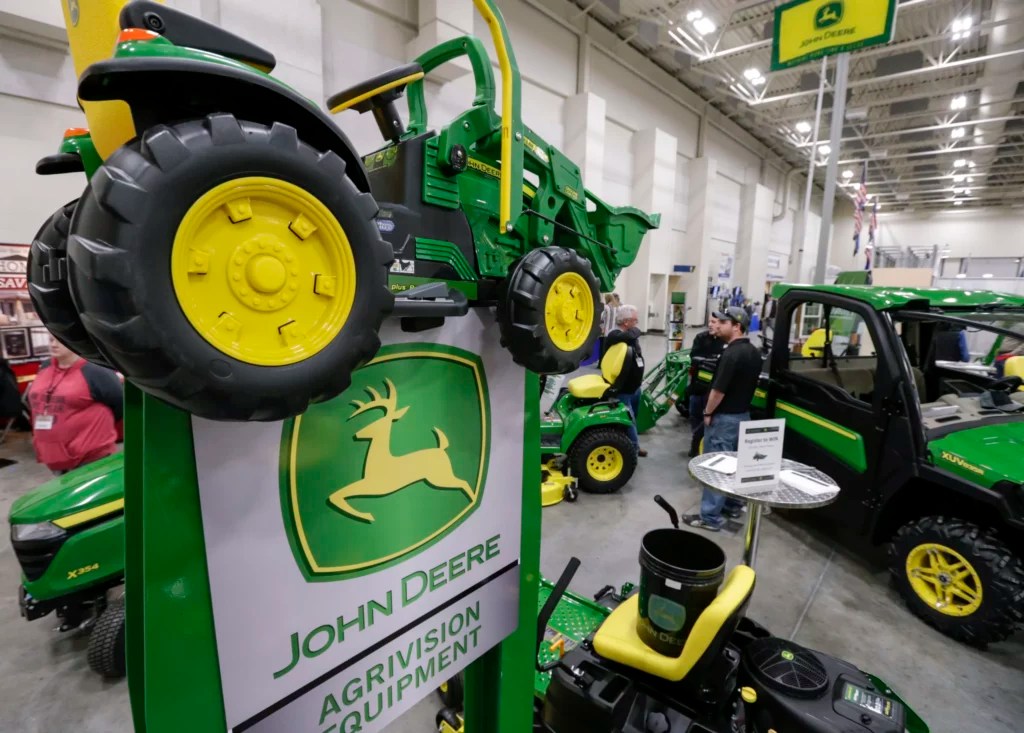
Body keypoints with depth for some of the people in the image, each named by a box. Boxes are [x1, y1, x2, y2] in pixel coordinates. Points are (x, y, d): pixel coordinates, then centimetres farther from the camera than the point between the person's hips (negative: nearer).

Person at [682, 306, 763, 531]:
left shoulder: (731, 354, -23)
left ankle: (711, 517, 2)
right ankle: (733, 504, 33)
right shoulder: (754, 353, 7)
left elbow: (719, 390, -23)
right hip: (743, 414, 10)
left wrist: (708, 413, -11)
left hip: (724, 417, -9)